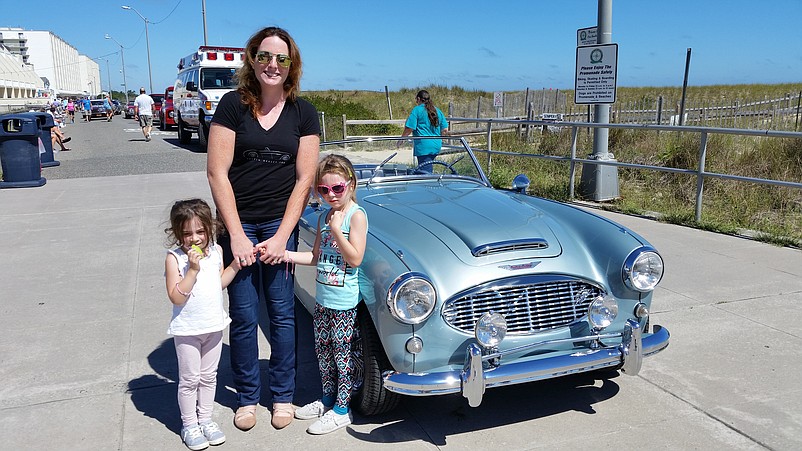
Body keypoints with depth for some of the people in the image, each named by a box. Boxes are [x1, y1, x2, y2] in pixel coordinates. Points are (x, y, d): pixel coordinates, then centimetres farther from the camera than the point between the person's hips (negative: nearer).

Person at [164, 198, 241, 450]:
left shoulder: (216, 251, -2)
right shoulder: (174, 258, -17)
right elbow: (176, 297, -22)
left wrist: (235, 264, -1)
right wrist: (193, 269, -29)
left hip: (214, 325, 5)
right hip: (187, 329, -4)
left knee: (209, 376, 17)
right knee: (189, 379, 9)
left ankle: (205, 419, 33)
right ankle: (189, 425, 26)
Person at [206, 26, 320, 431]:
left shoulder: (303, 113, 0)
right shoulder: (233, 105, -4)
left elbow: (304, 180, -2)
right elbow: (217, 173, -7)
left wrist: (282, 237, -8)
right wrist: (237, 235, -11)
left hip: (281, 225, 1)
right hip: (237, 224, -1)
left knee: (282, 313, 7)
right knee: (243, 315, 6)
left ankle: (283, 395, 25)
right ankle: (247, 397, 25)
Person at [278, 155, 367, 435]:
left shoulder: (356, 215, -12)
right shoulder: (324, 217, 9)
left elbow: (355, 258, -17)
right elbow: (317, 256, 13)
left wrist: (336, 230, -21)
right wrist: (287, 255, 1)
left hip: (344, 302, -7)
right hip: (322, 299, 7)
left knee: (342, 354, 3)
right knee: (323, 351, 17)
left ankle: (341, 410, 16)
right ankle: (328, 399, 34)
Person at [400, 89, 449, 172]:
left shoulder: (417, 110, -4)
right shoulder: (437, 110, 14)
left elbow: (409, 128, -10)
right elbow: (445, 130, 14)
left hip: (424, 146, -7)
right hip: (436, 145, 7)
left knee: (426, 172, -7)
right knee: (428, 170, 17)